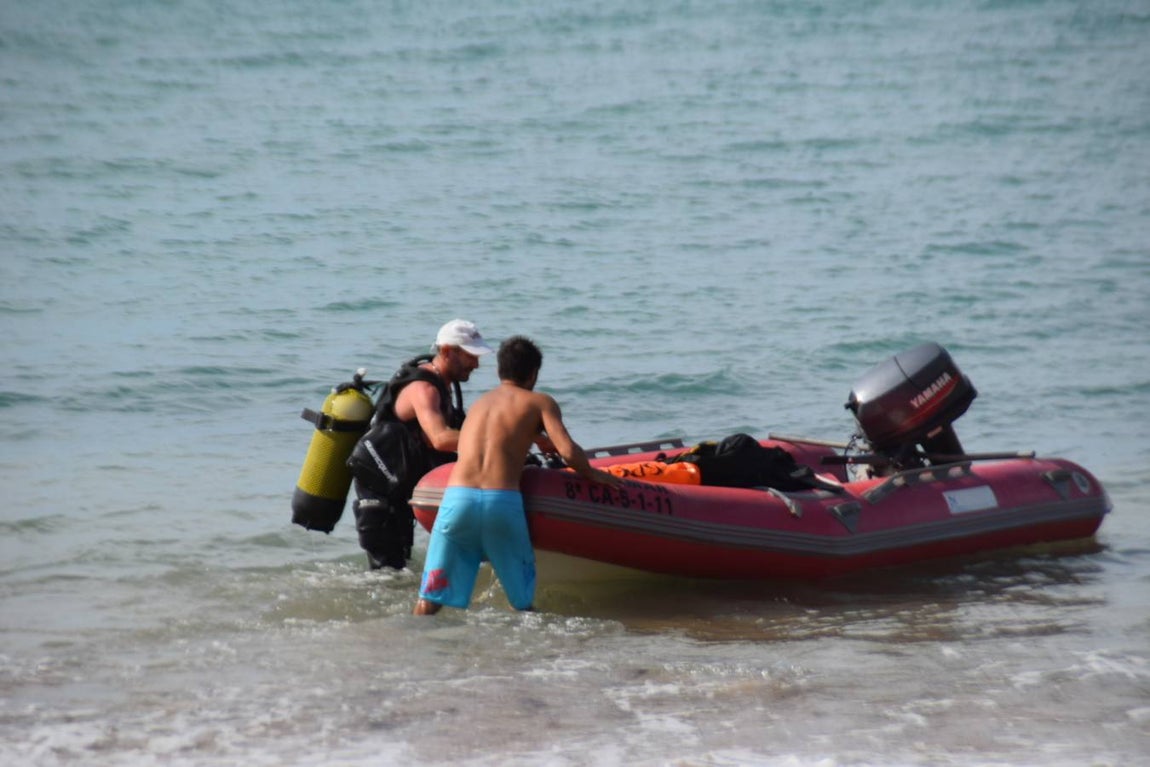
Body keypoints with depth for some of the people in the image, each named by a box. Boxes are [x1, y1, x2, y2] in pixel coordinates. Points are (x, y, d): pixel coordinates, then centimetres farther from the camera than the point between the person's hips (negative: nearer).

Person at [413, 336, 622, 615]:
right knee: (524, 603, 12)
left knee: (429, 600, 4)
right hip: (503, 502, -3)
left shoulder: (479, 403, 30)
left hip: (457, 498, 3)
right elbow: (568, 452, 1)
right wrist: (592, 474, 18)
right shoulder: (540, 402, 14)